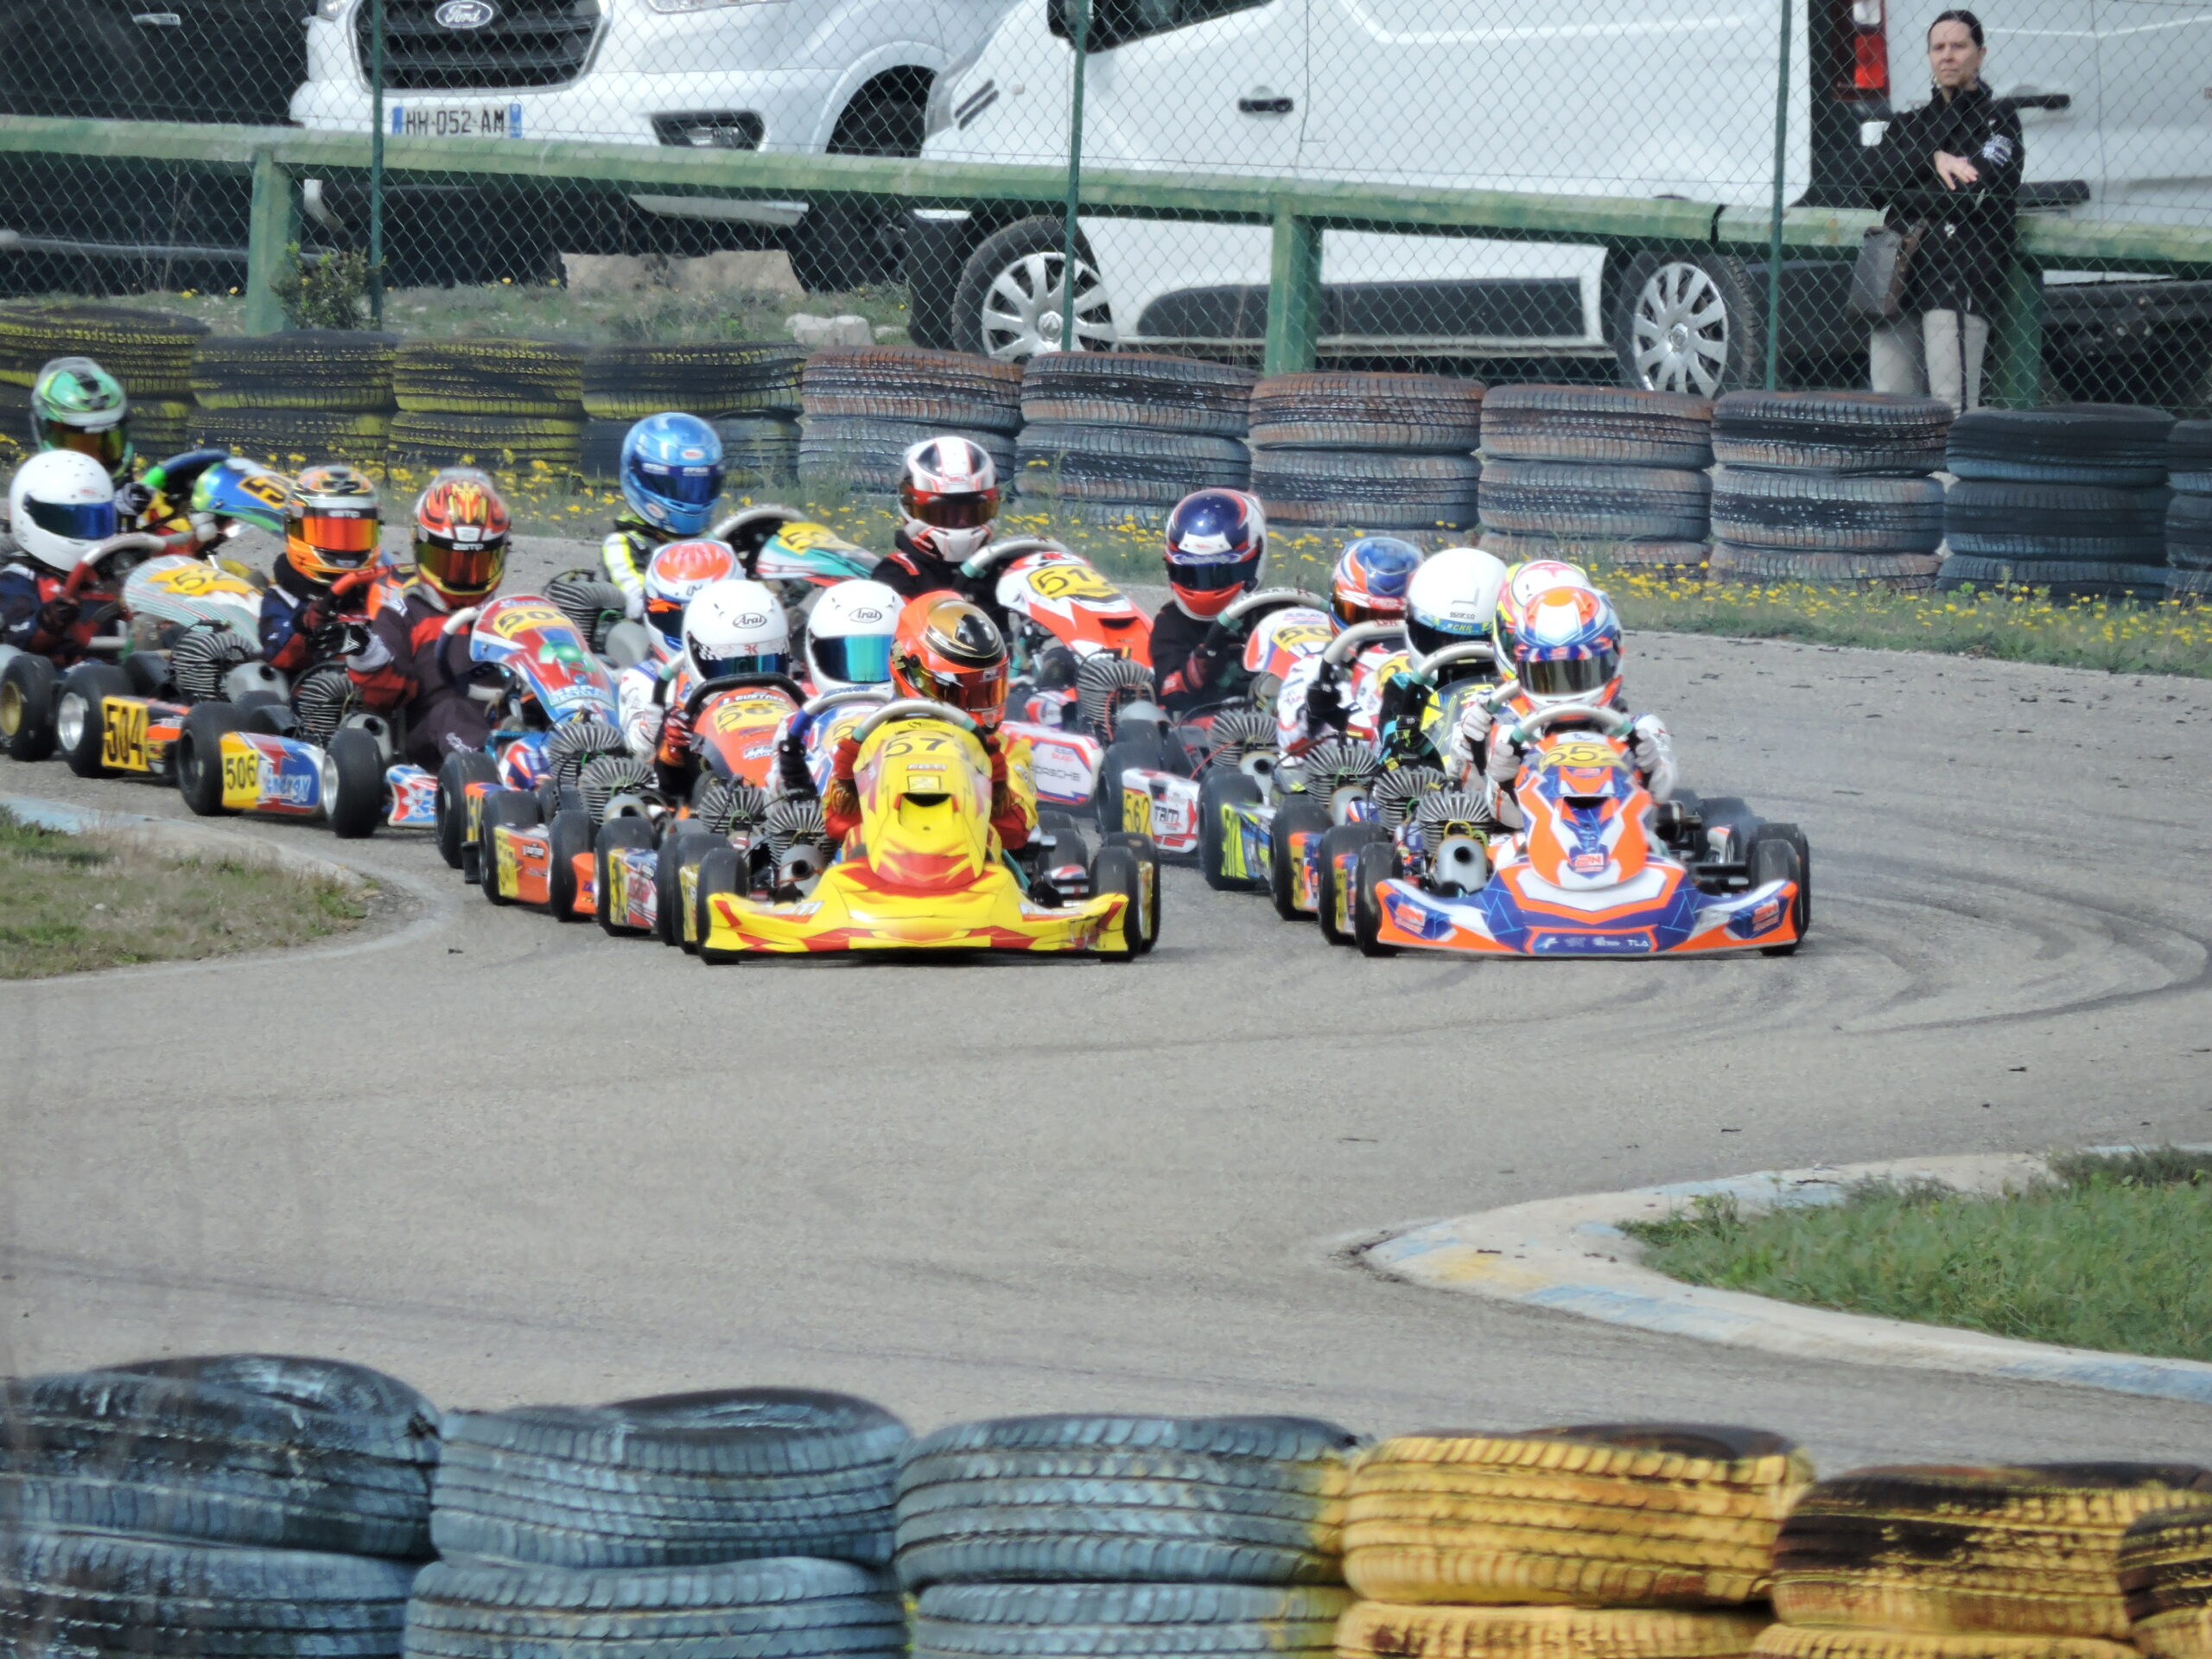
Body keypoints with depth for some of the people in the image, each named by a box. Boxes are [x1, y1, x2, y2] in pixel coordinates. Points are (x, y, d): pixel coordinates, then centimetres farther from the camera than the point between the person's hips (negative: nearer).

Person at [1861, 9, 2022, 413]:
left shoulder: (1997, 119, 7)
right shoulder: (1910, 123, 24)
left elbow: (1971, 196, -7)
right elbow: (1870, 175, 6)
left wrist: (1898, 195, 2)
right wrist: (1932, 159, -9)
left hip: (1961, 277, -6)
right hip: (1898, 276, 6)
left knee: (1951, 410, -15)